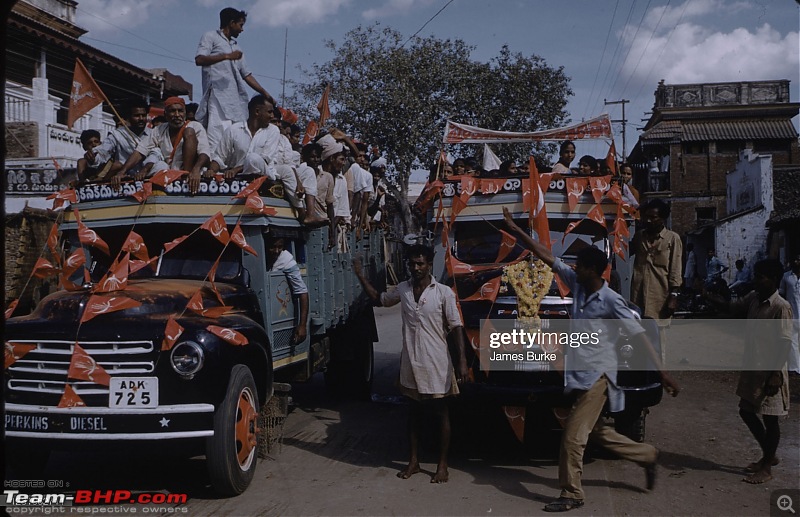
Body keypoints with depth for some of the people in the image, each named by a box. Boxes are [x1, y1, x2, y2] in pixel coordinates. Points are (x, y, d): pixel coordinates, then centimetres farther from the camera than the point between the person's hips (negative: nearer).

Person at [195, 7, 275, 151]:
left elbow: (247, 75, 28)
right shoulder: (211, 36, 9)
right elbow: (199, 60, -8)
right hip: (218, 97, -7)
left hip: (236, 100, 7)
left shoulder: (236, 46, 29)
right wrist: (227, 56, -13)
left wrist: (266, 94, 22)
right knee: (218, 143, -19)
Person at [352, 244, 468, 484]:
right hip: (411, 362, 4)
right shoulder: (403, 289, 4)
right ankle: (414, 461, 26)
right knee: (414, 412, 14)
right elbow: (379, 299, 21)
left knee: (441, 413, 6)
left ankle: (442, 465, 15)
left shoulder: (443, 292, -9)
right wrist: (361, 276, 12)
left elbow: (456, 327, -9)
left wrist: (462, 361, -16)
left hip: (436, 363, -4)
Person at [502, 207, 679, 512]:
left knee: (573, 435, -6)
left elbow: (640, 336, -14)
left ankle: (571, 494, 9)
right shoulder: (576, 284, 3)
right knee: (596, 432, 19)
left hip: (597, 375, -8)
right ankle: (647, 456, 38)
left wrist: (662, 373, -17)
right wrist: (515, 230, 5)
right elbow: (546, 256, 6)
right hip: (579, 373, 8)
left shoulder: (611, 301, -16)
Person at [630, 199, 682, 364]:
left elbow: (675, 271, -3)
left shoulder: (672, 238, 1)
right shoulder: (638, 236, 14)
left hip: (659, 298, -4)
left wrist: (674, 296, -9)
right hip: (638, 296, 4)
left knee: (658, 341, 0)